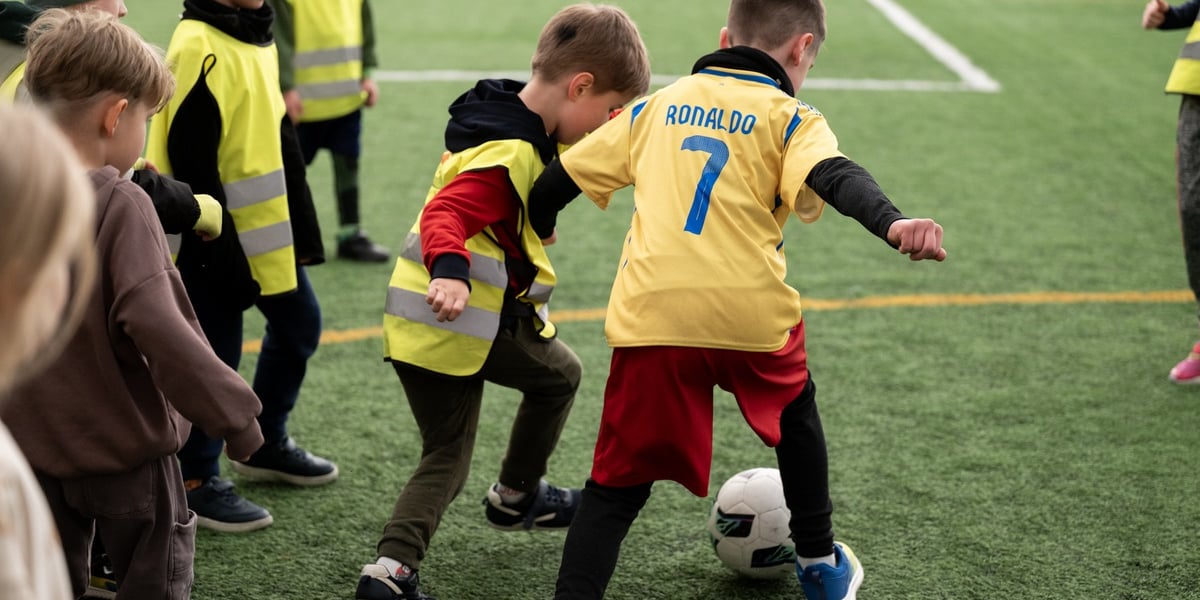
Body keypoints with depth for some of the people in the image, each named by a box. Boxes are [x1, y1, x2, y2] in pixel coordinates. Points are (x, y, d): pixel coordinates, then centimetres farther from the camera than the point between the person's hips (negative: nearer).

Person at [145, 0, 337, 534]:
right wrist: (225, 258, -21)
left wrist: (302, 230, 15)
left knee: (299, 325, 19)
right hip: (214, 242, -9)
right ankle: (195, 481, 16)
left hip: (268, 231, 9)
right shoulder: (199, 49, -20)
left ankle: (266, 445, 36)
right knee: (214, 358, 0)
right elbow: (192, 165, -22)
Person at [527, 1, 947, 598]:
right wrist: (892, 223, -32)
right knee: (795, 413, 30)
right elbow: (836, 175, -15)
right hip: (749, 314, -1)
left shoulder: (658, 105, 18)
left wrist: (537, 232, 40)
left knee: (620, 480, 9)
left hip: (650, 318, 1)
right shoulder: (789, 118, 7)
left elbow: (561, 177, 22)